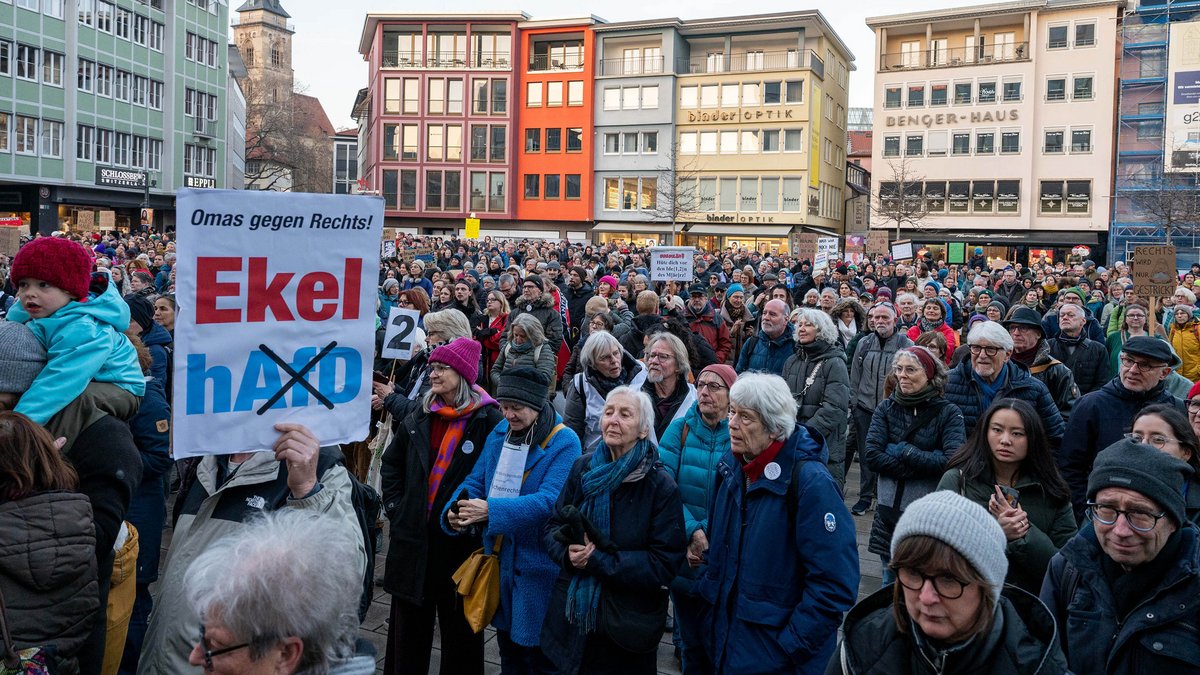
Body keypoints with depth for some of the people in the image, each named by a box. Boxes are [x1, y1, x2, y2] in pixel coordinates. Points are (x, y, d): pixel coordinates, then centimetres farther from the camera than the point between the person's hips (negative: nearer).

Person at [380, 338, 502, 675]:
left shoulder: (488, 420, -12)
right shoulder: (419, 416, 6)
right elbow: (391, 462, 18)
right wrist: (394, 504, 9)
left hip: (461, 539, -5)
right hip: (414, 537, 5)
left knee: (459, 626, 9)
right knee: (409, 623, 16)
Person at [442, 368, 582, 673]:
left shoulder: (564, 443, -17)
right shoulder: (499, 432, 4)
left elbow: (548, 500, -28)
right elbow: (475, 480, 1)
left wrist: (491, 510, -36)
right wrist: (455, 511, -19)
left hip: (537, 564, -6)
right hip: (499, 556, 6)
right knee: (508, 649, 24)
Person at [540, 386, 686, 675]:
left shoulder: (660, 485, -14)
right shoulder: (582, 468, -1)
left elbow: (666, 563, -17)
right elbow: (552, 527, 5)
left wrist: (599, 560, -24)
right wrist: (569, 552, -18)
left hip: (628, 624, -4)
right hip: (573, 614, 4)